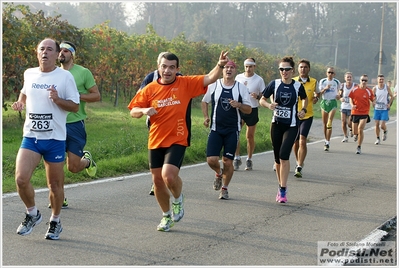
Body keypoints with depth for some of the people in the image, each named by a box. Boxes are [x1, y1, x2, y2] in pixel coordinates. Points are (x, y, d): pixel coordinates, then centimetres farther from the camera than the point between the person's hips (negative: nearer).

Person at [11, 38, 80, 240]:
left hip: (55, 139, -2)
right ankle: (32, 214, 13)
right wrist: (20, 102, 8)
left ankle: (55, 221, 28)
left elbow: (75, 106, -3)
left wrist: (57, 99, -19)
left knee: (55, 184, 6)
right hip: (30, 136, 3)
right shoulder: (29, 74, 8)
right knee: (21, 179, -12)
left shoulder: (65, 76, -3)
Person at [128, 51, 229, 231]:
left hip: (177, 140, -3)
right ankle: (167, 216, 32)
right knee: (157, 180, 9)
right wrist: (144, 111, -17)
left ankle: (178, 199, 13)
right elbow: (133, 111, 5)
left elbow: (209, 79, -9)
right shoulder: (150, 89, 1)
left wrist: (220, 65, -26)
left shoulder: (186, 84, -2)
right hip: (155, 142, 3)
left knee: (169, 176, -22)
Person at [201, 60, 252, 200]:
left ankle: (224, 188, 21)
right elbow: (204, 101, 17)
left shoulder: (241, 88, 1)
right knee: (211, 159, -9)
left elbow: (249, 109, 3)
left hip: (232, 130, 0)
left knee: (228, 162, 0)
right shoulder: (213, 85, 3)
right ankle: (219, 174, 26)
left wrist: (239, 105, -17)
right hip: (216, 129, 1)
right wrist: (206, 117, 1)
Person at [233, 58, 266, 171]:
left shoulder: (259, 80, 0)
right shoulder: (238, 77, 7)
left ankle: (249, 159, 17)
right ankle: (237, 158, -4)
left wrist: (257, 96, -19)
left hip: (252, 110, -1)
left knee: (250, 136, 4)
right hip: (239, 109, 2)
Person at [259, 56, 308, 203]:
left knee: (284, 155, -18)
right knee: (278, 158, 9)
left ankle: (283, 190, -13)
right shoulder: (274, 84, -3)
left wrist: (303, 110, -2)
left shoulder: (298, 86, -4)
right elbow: (262, 100, 5)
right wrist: (269, 105, -15)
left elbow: (304, 99, 16)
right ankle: (281, 187, 27)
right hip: (277, 124, 2)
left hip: (291, 126, -2)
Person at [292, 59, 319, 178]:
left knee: (302, 141, -15)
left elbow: (317, 93, 18)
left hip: (307, 115, -2)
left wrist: (316, 98, -3)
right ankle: (299, 162, 38)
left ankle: (299, 168, -14)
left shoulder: (314, 82, -1)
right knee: (295, 141, 13)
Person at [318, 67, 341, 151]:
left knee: (329, 123, -14)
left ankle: (327, 143, -14)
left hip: (333, 102, -2)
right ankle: (326, 140, 25)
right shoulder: (322, 81, 3)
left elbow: (339, 90, 22)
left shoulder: (337, 82, 3)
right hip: (324, 102, 2)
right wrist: (325, 88, -20)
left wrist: (338, 95, 1)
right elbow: (320, 92, -2)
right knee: (324, 123, 7)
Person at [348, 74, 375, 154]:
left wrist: (373, 102, -17)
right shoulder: (354, 89, -1)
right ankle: (356, 134, 49)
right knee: (355, 132, 9)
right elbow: (350, 98, 10)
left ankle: (359, 147, 0)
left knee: (360, 130, -15)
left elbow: (373, 99, 6)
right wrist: (352, 105, -9)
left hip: (364, 113, -2)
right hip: (355, 112, 2)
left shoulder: (369, 91, -4)